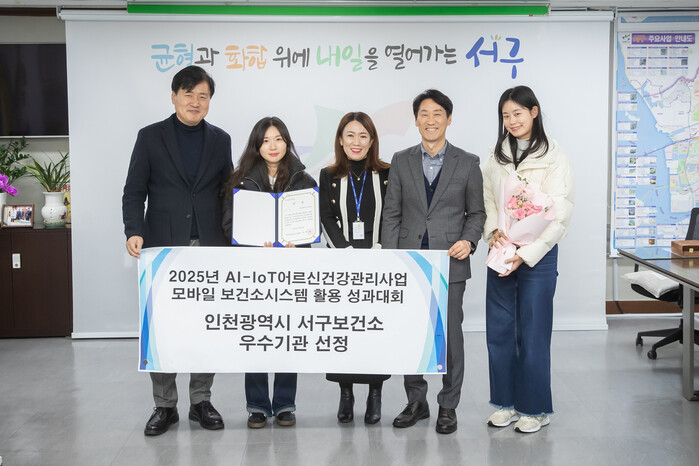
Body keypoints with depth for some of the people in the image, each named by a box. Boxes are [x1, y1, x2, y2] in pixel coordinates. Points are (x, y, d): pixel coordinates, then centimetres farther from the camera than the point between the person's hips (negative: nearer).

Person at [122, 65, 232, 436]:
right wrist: (134, 232, -13)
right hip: (164, 246, -2)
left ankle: (201, 401, 18)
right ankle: (164, 405, 14)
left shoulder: (220, 140, 11)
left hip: (209, 248, 2)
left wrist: (231, 242, 3)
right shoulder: (151, 137, 4)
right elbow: (134, 191, 1)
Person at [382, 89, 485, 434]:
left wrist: (468, 241, -11)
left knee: (450, 335, 2)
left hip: (449, 263, -1)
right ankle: (416, 402, 23)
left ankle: (448, 406, 17)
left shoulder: (467, 163, 4)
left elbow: (477, 212, 8)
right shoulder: (401, 161, 8)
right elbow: (391, 214, 7)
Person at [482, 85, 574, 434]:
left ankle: (536, 408, 16)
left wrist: (525, 254, -16)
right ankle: (506, 402, 22)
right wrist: (492, 231, -9)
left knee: (532, 333, 2)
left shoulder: (554, 158, -7)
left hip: (537, 256, -5)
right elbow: (487, 199, 12)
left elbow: (559, 216, -11)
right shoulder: (496, 156, 10)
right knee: (498, 331, 9)